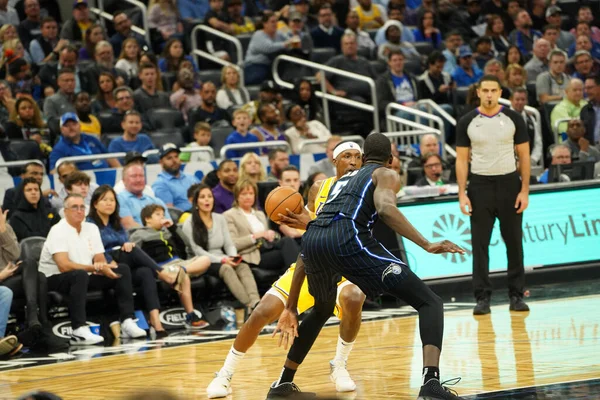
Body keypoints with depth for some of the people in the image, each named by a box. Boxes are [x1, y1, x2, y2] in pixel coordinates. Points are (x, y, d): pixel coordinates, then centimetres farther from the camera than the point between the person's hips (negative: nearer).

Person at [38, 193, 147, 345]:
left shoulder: (91, 228, 7)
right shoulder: (58, 231, -15)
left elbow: (100, 260, 4)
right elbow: (64, 266, -27)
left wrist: (103, 266, -22)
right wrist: (94, 267, -30)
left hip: (84, 276, 7)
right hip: (55, 279, -7)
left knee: (122, 269, -7)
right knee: (80, 274, -40)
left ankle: (127, 322, -15)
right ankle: (79, 331, -46)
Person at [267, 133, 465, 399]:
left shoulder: (342, 180, 37)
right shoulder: (386, 175, 20)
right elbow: (385, 209, -8)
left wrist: (291, 308, 38)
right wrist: (427, 245, -11)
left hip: (312, 238, 6)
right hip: (348, 239, -6)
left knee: (322, 311, 38)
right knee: (429, 303, 0)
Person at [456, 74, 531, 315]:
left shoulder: (513, 119, 0)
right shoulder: (467, 122, 1)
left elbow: (524, 156, 2)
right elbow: (462, 160, 3)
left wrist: (524, 190, -5)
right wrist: (462, 194, -6)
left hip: (509, 183, 0)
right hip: (480, 185, 0)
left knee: (514, 243, 4)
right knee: (480, 245, 0)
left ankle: (516, 295, 12)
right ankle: (482, 297, 4)